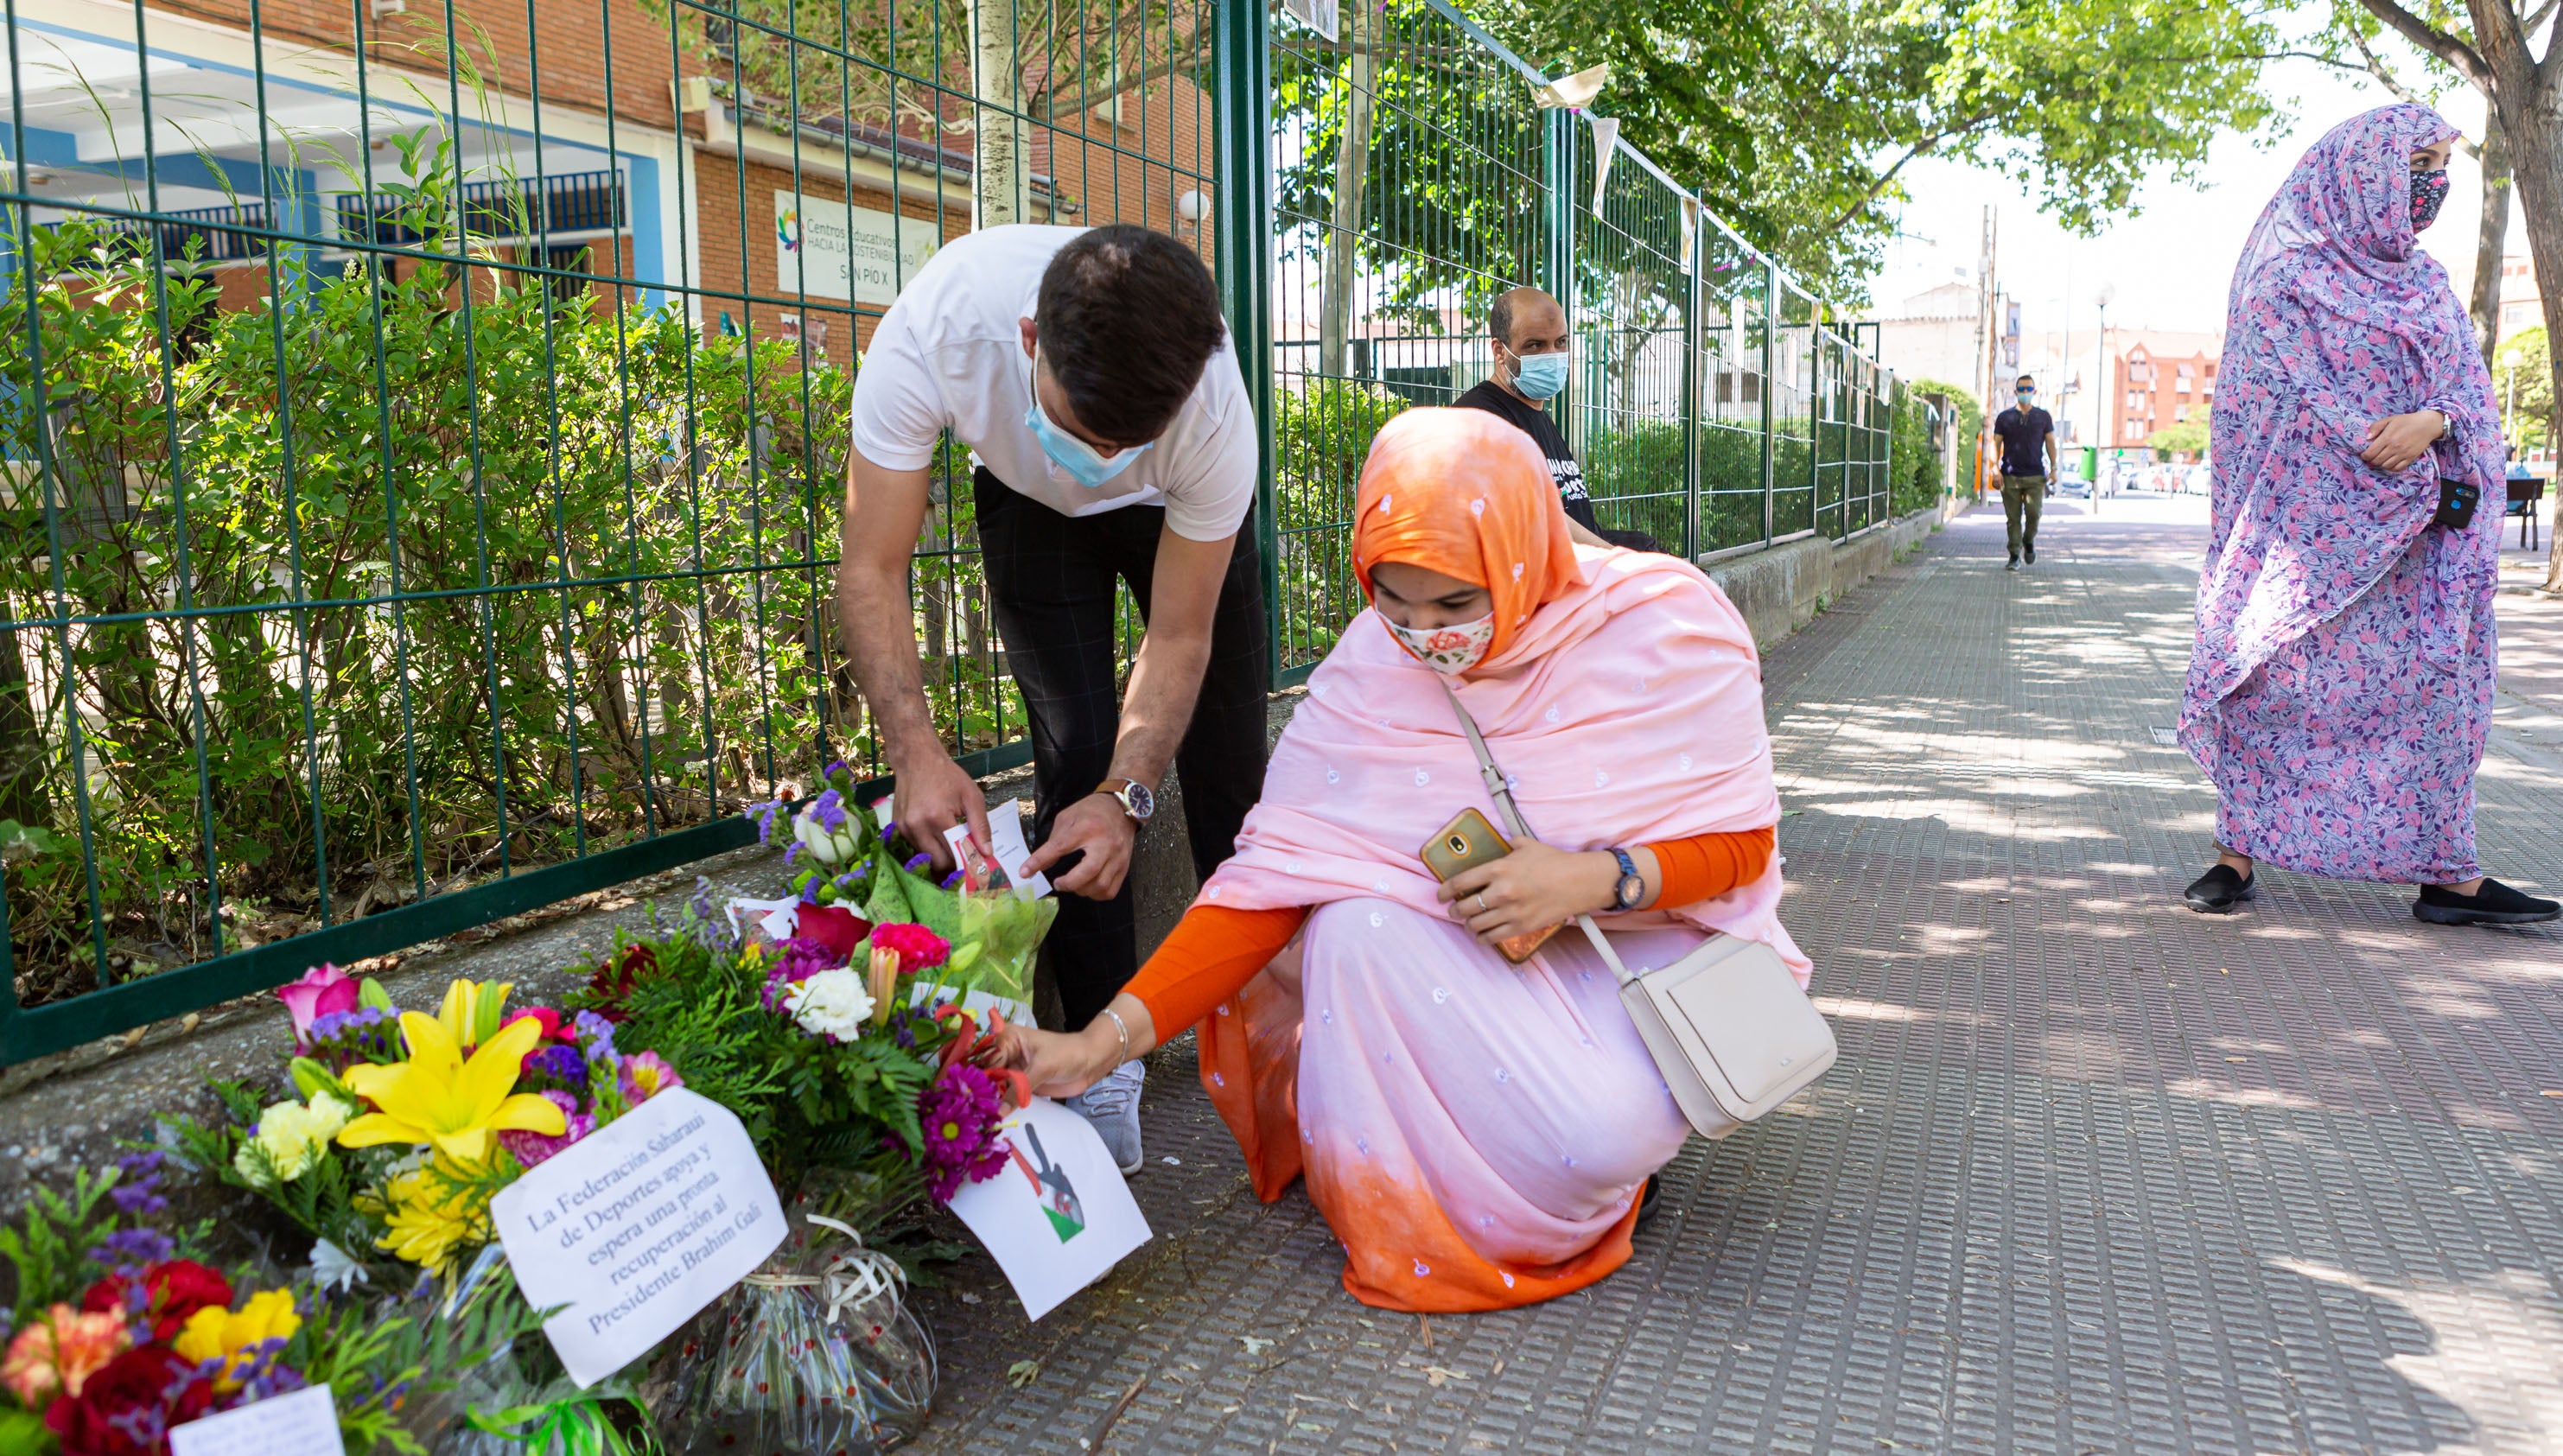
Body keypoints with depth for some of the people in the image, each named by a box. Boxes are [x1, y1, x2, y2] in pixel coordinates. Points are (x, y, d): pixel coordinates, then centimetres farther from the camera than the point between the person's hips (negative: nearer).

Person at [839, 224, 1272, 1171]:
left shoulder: (1214, 405, -40)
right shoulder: (932, 330, -41)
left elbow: (1180, 635, -29)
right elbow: (871, 570, -33)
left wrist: (1128, 796, -41)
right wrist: (915, 749, -45)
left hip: (1180, 512, 0)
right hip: (1028, 502, 0)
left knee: (1229, 756, -3)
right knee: (1075, 752, -13)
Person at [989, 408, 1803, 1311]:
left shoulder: (1663, 627, -17)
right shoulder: (1371, 671, -13)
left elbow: (1742, 842, -9)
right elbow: (1271, 876, -16)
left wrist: (1595, 878, -29)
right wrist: (1106, 1040, -26)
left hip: (1643, 942, -2)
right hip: (1458, 954, 2)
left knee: (1604, 1135, -32)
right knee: (1356, 926, -30)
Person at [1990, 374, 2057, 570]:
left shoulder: (2043, 417, 10)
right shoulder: (2005, 417, 7)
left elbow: (2050, 443, 14)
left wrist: (2053, 468, 5)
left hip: (2035, 475, 0)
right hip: (2010, 476, 0)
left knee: (2033, 513, -11)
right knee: (2013, 518, -2)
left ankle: (2029, 543, 17)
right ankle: (2014, 557, 5)